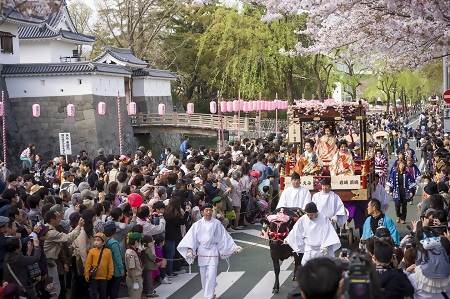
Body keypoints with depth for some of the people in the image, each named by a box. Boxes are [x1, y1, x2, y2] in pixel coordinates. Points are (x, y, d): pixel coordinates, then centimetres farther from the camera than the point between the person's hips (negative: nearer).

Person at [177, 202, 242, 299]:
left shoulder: (216, 223, -2)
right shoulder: (197, 225, -1)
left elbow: (224, 237, 4)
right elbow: (191, 237, -4)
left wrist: (234, 248, 5)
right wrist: (190, 249, -18)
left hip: (213, 250, -2)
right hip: (202, 251, 2)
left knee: (211, 274, -9)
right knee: (203, 275, 8)